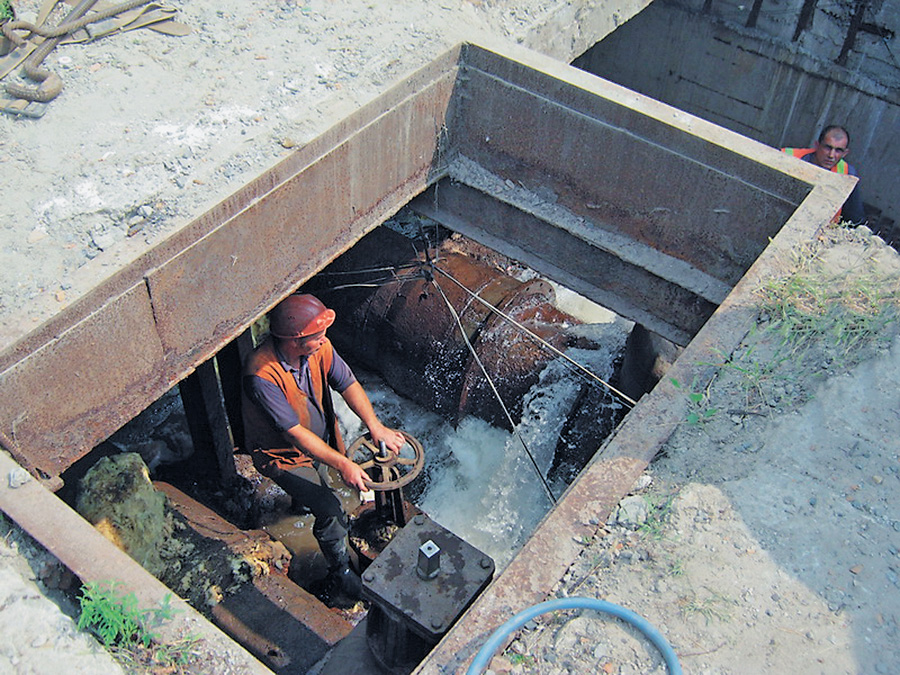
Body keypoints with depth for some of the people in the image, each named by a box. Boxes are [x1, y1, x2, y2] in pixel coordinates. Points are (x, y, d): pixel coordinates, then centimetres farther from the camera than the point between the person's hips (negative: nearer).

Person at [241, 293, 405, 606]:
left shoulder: (318, 347, -22)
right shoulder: (262, 375, -39)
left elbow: (348, 384, -11)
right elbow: (295, 433, -36)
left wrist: (375, 425, -24)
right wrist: (343, 464, -37)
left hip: (317, 439, 6)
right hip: (282, 453, -6)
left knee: (321, 486, 32)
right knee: (329, 509, -17)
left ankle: (303, 498, 68)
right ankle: (340, 574, 5)